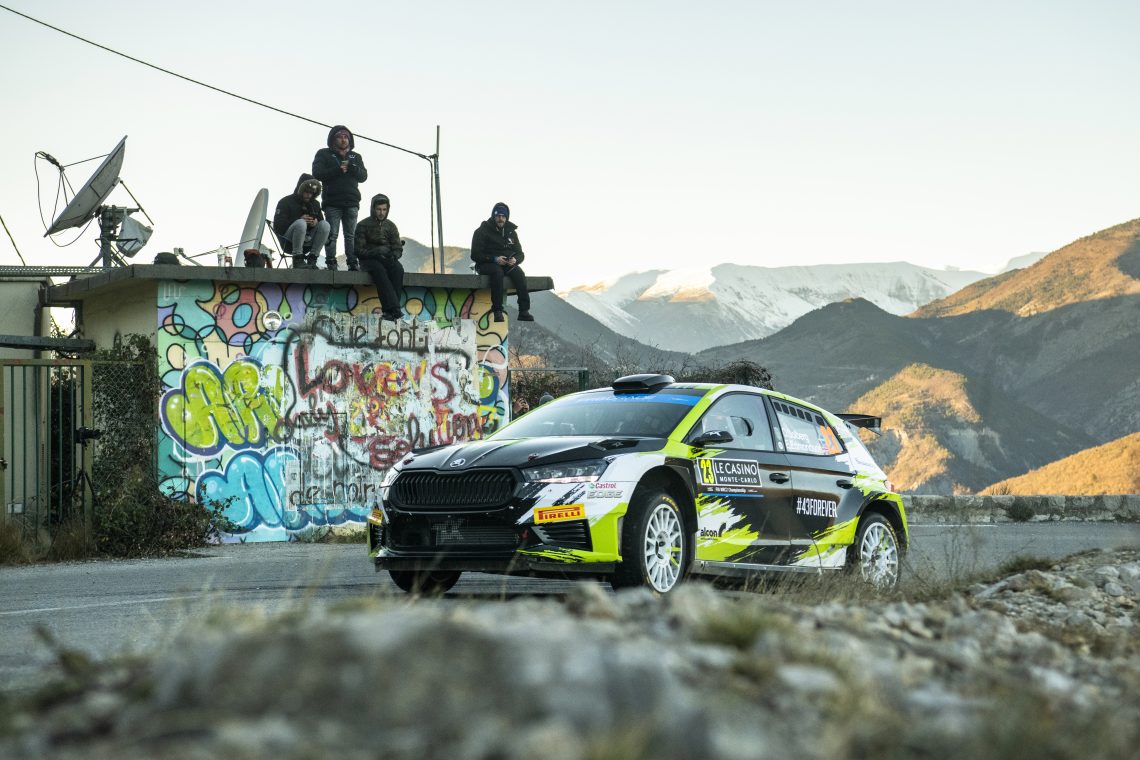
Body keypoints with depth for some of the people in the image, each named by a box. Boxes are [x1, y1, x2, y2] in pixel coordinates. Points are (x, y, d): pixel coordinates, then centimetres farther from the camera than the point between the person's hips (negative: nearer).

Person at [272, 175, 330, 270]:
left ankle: (312, 259, -20)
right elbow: (277, 226, -10)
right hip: (288, 243, -5)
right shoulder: (286, 202, 1)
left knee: (325, 224, -19)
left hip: (308, 241, 5)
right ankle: (297, 259, -31)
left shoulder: (315, 204, 18)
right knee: (301, 223, -35)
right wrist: (299, 219, -22)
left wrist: (316, 222, -11)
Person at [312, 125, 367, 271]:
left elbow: (363, 176, 7)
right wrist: (338, 170, -13)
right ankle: (331, 263, -6)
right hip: (332, 202, -3)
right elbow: (317, 173, -6)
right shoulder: (324, 154, 8)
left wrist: (351, 167, -12)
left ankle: (352, 263, 2)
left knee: (351, 235, 2)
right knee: (332, 234, -6)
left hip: (351, 202, 3)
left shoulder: (355, 157, 19)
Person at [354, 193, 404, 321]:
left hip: (387, 259, 3)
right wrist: (374, 253, -18)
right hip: (369, 260, -3)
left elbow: (398, 248, 10)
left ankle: (389, 310, -42)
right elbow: (359, 249, -2)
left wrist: (393, 256, -13)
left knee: (398, 269, -32)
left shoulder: (390, 226, 15)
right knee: (379, 270, -38)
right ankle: (394, 309, -50)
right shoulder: (363, 225, 5)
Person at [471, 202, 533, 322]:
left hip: (508, 264, 4)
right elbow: (475, 255, -7)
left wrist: (515, 260, -12)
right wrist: (495, 259, -21)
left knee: (519, 273, -29)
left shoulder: (511, 232, 15)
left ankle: (524, 312, -34)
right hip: (486, 264, -4)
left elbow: (520, 253, 14)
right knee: (497, 272, -38)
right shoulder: (482, 231, 0)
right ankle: (497, 311, -41)